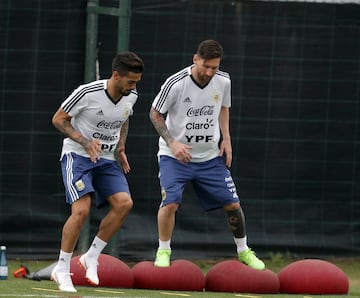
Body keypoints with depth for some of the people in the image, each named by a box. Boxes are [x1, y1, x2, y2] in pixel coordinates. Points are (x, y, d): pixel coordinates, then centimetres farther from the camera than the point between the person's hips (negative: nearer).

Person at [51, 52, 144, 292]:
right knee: (82, 210, -23)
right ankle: (62, 270, -9)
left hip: (107, 159, 6)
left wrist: (121, 147, 8)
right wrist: (85, 142, -22)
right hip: (77, 155, -6)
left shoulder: (131, 96, -2)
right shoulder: (87, 93, -21)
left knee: (124, 203, -17)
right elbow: (58, 119, -10)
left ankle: (92, 257, -2)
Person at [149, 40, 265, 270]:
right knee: (170, 202, -21)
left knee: (233, 204, 2)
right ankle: (163, 251, 0)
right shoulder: (176, 84, -21)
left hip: (210, 156, 4)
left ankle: (243, 250, 23)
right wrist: (172, 142, -19)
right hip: (175, 155, -4)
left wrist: (226, 138, 3)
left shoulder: (223, 81, -7)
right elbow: (155, 114, -8)